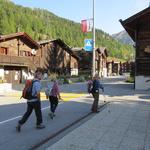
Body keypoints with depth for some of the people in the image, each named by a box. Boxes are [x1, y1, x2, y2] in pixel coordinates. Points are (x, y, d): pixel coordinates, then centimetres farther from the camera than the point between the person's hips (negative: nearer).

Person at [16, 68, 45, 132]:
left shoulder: (31, 81, 11)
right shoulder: (37, 83, -18)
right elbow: (38, 93, -26)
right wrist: (39, 100, -11)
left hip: (29, 100, 8)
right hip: (35, 101, -8)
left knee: (27, 113, 15)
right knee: (38, 113, 11)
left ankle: (20, 124, 8)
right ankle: (39, 124, 26)